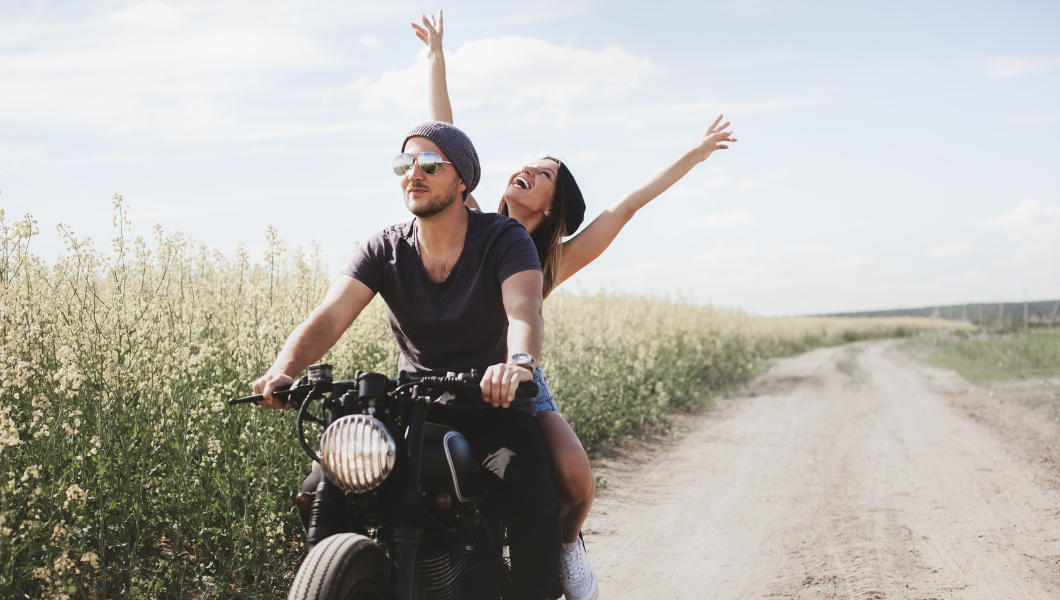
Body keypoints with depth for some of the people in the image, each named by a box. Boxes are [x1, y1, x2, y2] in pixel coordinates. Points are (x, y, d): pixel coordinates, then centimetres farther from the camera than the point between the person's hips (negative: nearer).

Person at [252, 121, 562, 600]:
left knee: (529, 491, -33)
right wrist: (284, 369, -34)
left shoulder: (504, 239, -9)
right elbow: (329, 317, -13)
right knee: (318, 493, -12)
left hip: (494, 405, -3)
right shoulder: (386, 249, 1)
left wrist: (518, 362, -52)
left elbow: (524, 310, -28)